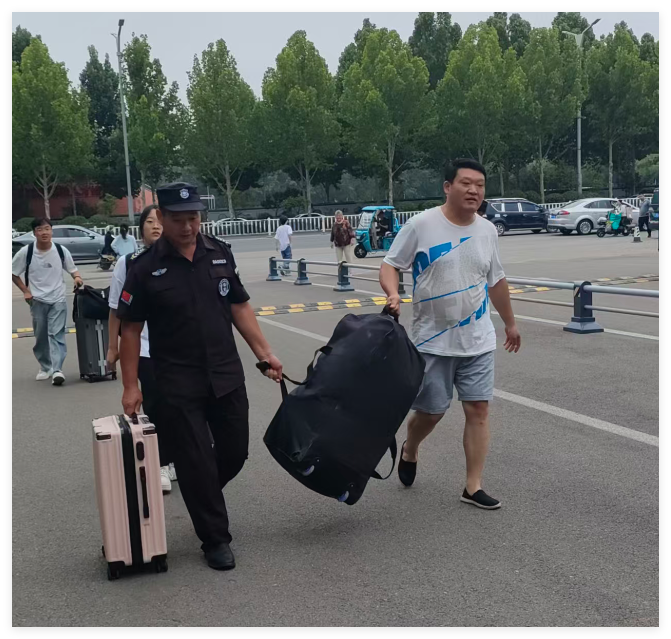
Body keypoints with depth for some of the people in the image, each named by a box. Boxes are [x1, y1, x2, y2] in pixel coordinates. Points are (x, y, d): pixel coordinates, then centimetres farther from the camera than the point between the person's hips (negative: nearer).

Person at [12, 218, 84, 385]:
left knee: (56, 334, -10)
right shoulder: (26, 252, -7)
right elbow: (13, 273, 5)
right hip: (37, 301, 1)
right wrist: (25, 291, -3)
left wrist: (77, 277, -13)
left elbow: (72, 269, 10)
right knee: (41, 336, 10)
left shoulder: (61, 250, -5)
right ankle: (45, 368, 25)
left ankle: (57, 370, -16)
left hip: (58, 300, -1)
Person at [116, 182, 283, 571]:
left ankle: (203, 498, 43)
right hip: (178, 385, -4)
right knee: (195, 462, 2)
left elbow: (239, 306, 9)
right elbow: (131, 328, -4)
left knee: (235, 452, 13)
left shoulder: (220, 254, 3)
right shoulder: (146, 268, -8)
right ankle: (216, 539, 18)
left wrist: (265, 353, 4)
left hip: (227, 376, 4)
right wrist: (131, 386, -6)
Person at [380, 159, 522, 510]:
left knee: (478, 408, 1)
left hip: (478, 340, 4)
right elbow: (390, 264, -6)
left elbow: (496, 280, 18)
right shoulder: (421, 225, -9)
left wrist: (510, 323, 25)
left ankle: (473, 487, 11)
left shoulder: (487, 231, 6)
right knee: (430, 411, 6)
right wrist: (393, 295, -27)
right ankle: (409, 451, 39)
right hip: (432, 340, -4)